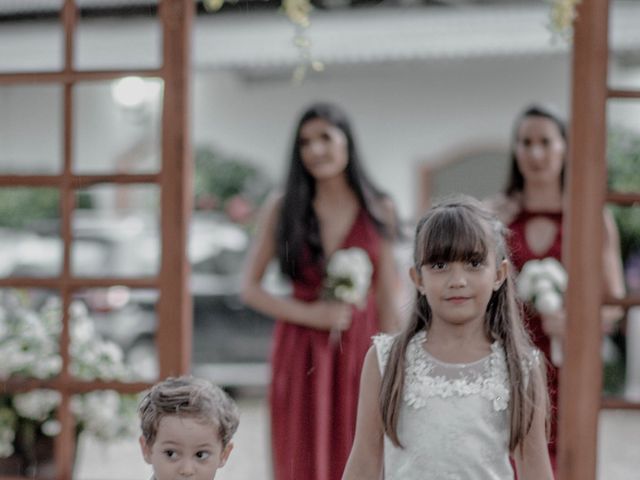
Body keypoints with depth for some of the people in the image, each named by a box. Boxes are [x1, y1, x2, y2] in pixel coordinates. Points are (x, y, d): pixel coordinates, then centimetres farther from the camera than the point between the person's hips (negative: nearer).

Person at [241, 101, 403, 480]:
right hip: (300, 354, 0)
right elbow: (251, 288, 5)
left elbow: (388, 303, 7)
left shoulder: (379, 211, 5)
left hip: (359, 351, 1)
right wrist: (306, 314, -10)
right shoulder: (282, 209, 3)